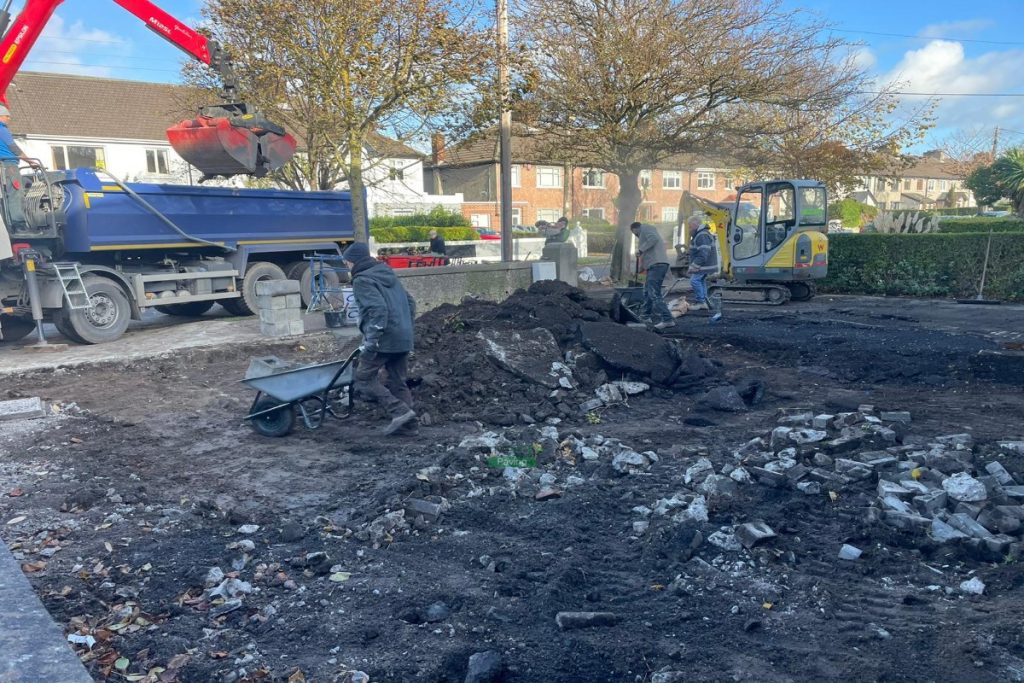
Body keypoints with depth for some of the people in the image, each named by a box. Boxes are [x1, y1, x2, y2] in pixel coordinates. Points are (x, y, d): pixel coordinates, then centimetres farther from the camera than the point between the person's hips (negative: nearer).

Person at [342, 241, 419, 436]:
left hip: (384, 339, -8)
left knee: (364, 378, 0)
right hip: (403, 339, 8)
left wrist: (370, 341, -21)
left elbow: (378, 308, -22)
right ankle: (408, 424, 13)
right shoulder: (389, 274, 18)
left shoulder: (363, 280, -8)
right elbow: (410, 303, 20)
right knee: (398, 381, 14)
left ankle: (400, 411, -10)